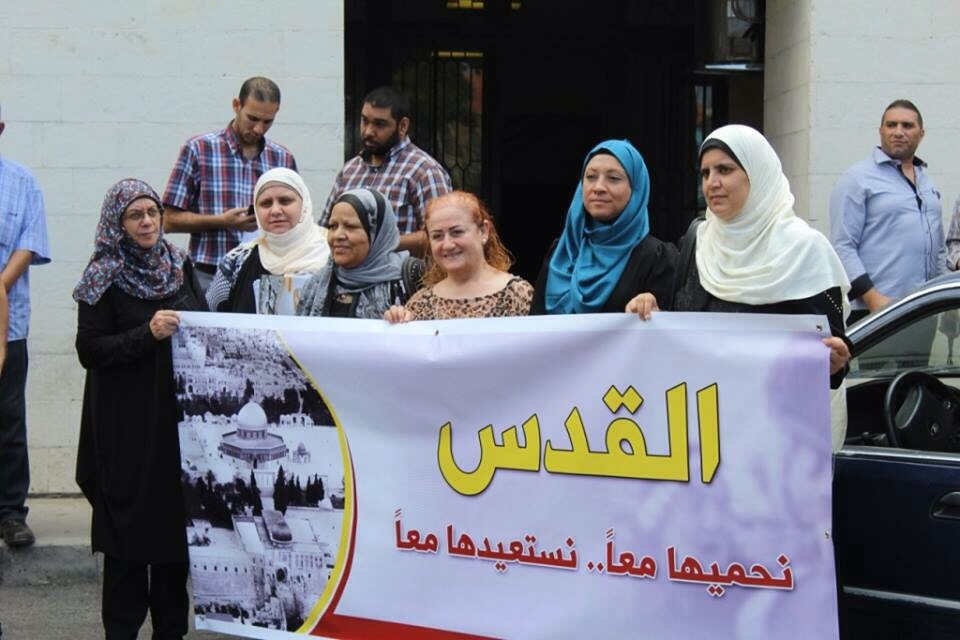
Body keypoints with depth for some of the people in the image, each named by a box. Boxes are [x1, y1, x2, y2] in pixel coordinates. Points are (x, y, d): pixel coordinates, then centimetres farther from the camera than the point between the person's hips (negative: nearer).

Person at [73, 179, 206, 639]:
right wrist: (148, 334, -19)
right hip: (127, 423, -4)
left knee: (177, 519, 6)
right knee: (129, 522, -3)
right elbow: (89, 350, -9)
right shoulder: (104, 276, -4)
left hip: (180, 413, 4)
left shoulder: (180, 265, 10)